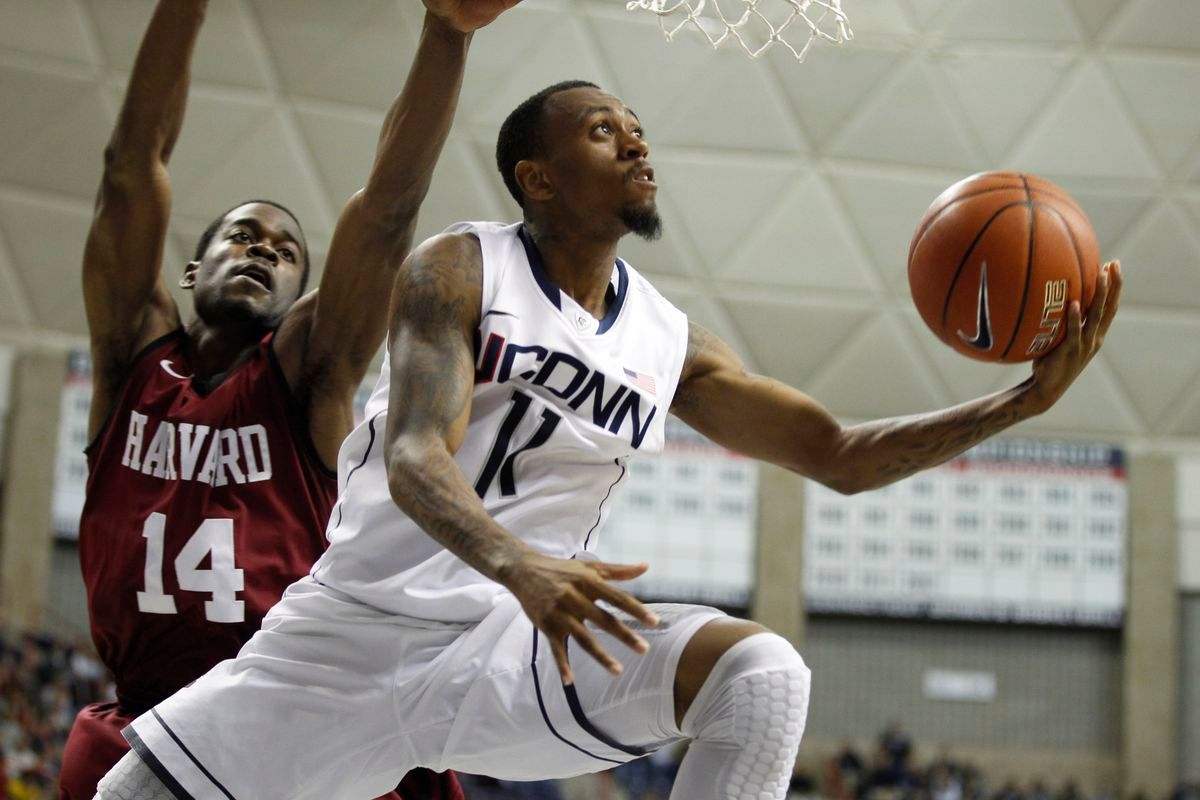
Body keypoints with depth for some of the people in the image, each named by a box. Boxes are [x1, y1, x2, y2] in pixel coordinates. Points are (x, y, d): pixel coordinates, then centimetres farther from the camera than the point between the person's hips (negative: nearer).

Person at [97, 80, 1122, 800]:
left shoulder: (674, 347, 9)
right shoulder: (458, 272, -4)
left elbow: (841, 454, 10)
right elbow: (415, 460, -20)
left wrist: (1026, 399, -2)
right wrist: (519, 565, -41)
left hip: (513, 642, 2)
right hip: (350, 631, -2)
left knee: (761, 674, -23)